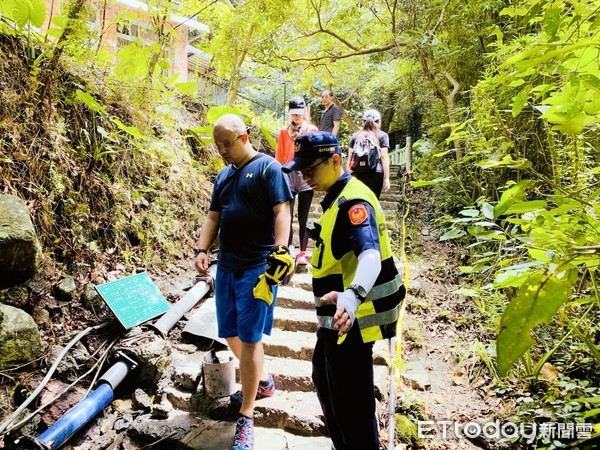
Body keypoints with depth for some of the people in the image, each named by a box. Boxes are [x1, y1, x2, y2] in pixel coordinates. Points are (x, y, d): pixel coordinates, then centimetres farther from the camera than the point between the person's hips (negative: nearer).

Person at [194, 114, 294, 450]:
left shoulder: (268, 167, -5)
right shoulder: (224, 175, 16)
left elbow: (282, 212, -14)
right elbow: (214, 216, 16)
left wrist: (280, 251, -25)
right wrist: (203, 249, 2)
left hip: (257, 267, -7)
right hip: (227, 267, 8)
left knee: (249, 338, -4)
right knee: (231, 334, 14)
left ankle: (246, 419, 10)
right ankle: (262, 382, 39)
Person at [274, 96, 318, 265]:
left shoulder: (312, 130, 7)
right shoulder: (284, 131, 10)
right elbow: (279, 157, 9)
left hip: (306, 175, -1)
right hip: (288, 175, 1)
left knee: (303, 217, 4)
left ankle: (303, 252, 10)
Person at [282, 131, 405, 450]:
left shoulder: (353, 201, -22)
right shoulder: (338, 197, 10)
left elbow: (371, 255, -40)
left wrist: (352, 296, -59)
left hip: (351, 319, -11)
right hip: (339, 316, 11)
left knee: (351, 404, -1)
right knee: (324, 379, 27)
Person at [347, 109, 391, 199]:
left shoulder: (355, 136, 16)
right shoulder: (382, 135, 9)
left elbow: (349, 158, 11)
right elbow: (384, 157, 1)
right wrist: (386, 178, -1)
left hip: (357, 173, 2)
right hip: (375, 173, -2)